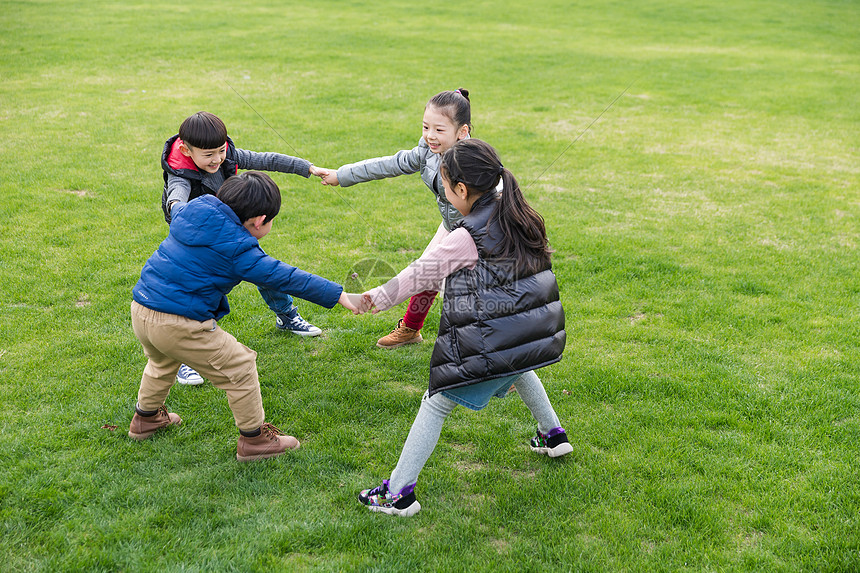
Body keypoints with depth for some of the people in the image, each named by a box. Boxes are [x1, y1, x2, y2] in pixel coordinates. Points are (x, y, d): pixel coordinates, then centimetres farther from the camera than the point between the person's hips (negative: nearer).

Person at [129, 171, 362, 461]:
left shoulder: (190, 210, 5)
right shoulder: (235, 247, -16)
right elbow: (282, 277, -16)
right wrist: (339, 295, -14)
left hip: (141, 310, 9)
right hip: (178, 325, -9)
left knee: (163, 362, 38)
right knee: (239, 366, 6)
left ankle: (146, 417, 58)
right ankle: (253, 439, 18)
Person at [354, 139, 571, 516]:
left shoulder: (466, 239, -15)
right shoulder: (519, 215, 6)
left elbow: (420, 275, -6)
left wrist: (380, 298, 8)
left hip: (489, 345, -8)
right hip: (538, 335, 8)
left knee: (436, 403, 1)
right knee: (518, 370, 41)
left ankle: (399, 493, 2)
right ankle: (554, 435, 51)